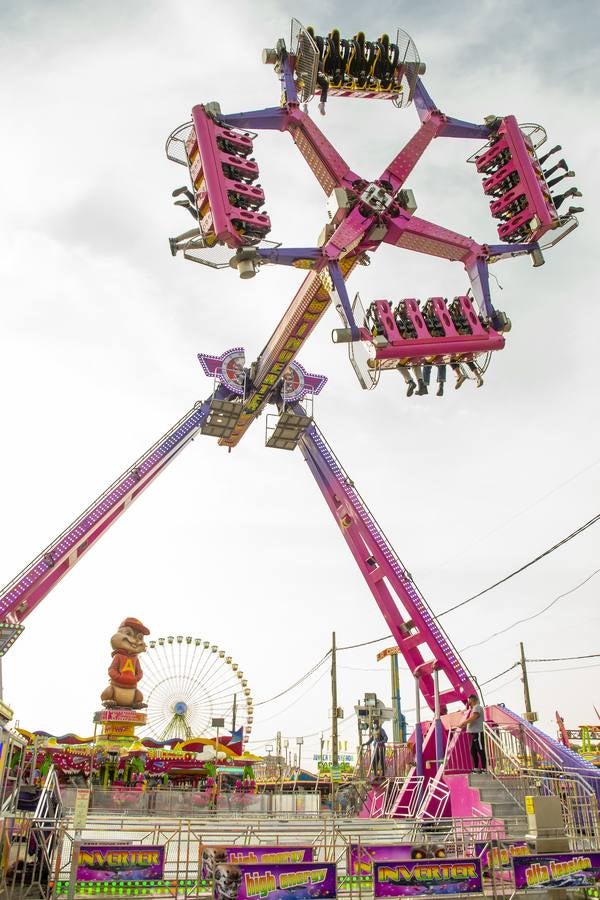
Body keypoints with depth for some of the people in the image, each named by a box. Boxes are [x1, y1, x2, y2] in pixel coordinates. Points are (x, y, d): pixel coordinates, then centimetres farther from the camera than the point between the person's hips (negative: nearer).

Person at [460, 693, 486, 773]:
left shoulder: (477, 707, -10)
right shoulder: (473, 708, 21)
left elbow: (473, 718, -22)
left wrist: (463, 723, -15)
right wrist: (464, 725, 16)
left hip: (478, 733, -10)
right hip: (474, 733, 10)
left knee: (481, 750, -9)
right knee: (473, 750, 11)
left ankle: (484, 768, -9)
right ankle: (476, 768, 16)